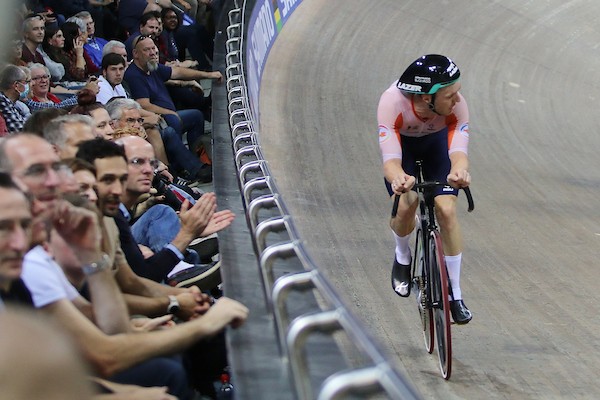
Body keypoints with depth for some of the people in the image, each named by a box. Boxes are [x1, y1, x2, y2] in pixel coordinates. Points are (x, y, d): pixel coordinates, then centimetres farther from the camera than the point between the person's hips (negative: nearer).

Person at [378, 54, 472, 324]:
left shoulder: (456, 105, -37)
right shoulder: (392, 102, -42)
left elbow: (458, 151, -46)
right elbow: (390, 159, -48)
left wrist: (459, 172, -70)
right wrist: (398, 179, -71)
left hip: (437, 142, 1)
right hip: (401, 144, -1)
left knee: (447, 211, -14)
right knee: (406, 204, -23)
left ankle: (455, 295, 1)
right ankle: (402, 258, 13)